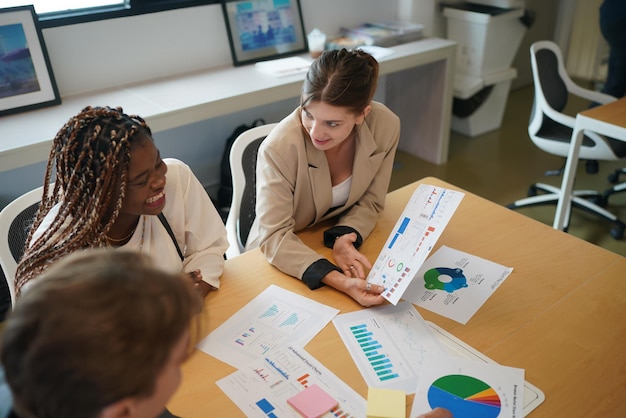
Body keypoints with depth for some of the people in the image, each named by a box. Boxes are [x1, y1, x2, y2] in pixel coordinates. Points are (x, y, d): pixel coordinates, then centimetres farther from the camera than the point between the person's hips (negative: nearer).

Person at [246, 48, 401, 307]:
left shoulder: (386, 126, -20)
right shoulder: (280, 147, -31)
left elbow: (369, 203, -7)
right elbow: (275, 237, -27)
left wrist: (345, 237, -27)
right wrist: (338, 281, -40)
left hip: (338, 245, 4)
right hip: (283, 257, -4)